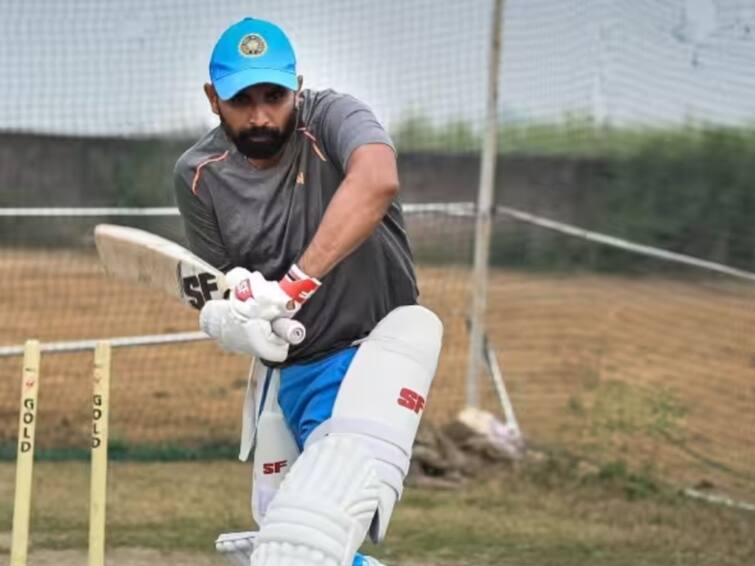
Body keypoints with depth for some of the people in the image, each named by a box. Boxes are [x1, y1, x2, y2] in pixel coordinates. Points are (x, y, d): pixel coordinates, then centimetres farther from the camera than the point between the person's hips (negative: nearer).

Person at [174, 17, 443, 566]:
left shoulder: (331, 118, -17)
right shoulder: (199, 176, -3)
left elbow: (377, 180, -40)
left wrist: (296, 282, -46)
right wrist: (222, 315, -21)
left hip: (370, 349, -6)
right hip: (283, 371, 6)